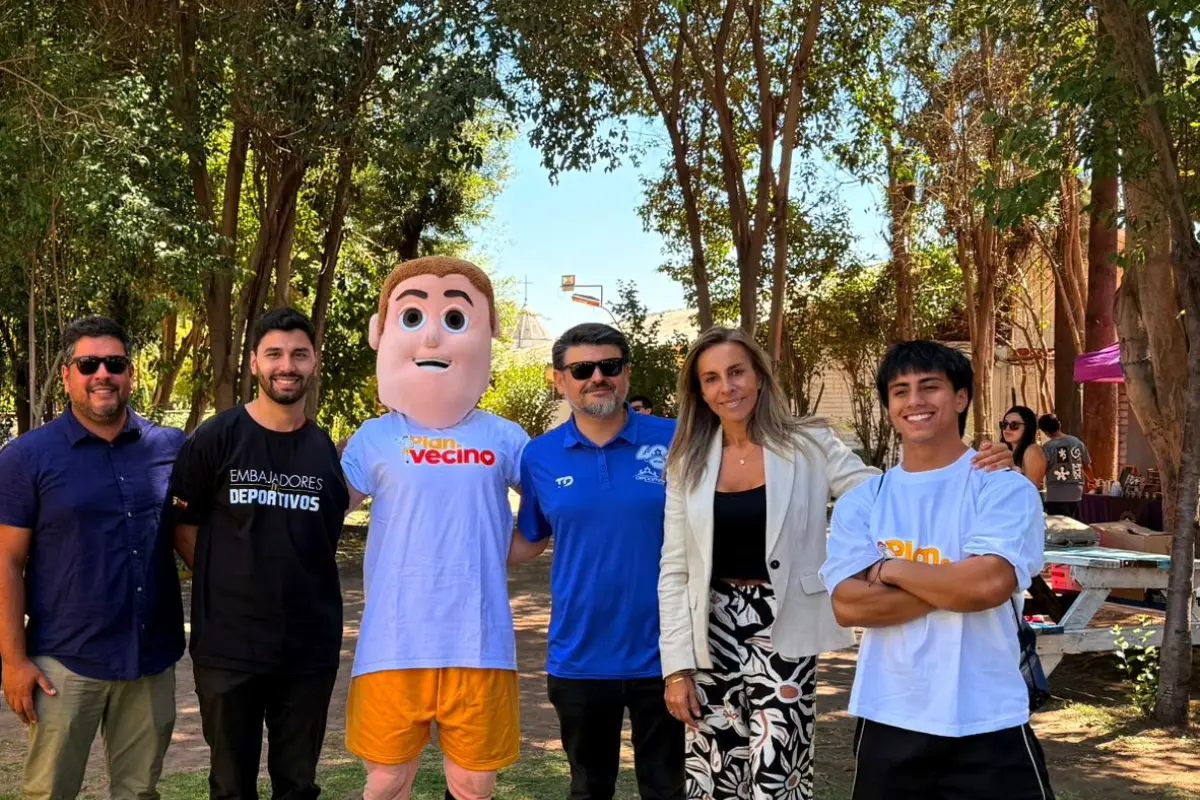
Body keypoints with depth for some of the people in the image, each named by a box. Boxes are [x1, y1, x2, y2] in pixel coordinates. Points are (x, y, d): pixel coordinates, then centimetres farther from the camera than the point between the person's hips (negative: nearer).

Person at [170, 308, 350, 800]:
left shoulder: (327, 450, 4)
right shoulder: (216, 438, -5)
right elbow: (183, 525, 0)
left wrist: (299, 587, 6)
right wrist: (225, 586, -5)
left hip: (311, 646, 2)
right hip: (228, 645, -2)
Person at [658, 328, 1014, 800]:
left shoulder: (808, 445, -3)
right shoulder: (689, 463, 3)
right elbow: (675, 571, 5)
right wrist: (676, 666, 0)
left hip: (783, 631, -2)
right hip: (713, 634, 3)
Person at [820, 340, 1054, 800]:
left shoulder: (1004, 487, -4)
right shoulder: (860, 502, 4)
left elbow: (989, 583, -20)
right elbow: (847, 605, -8)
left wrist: (890, 569, -8)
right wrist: (956, 586, -14)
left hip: (988, 726, -3)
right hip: (887, 723, 3)